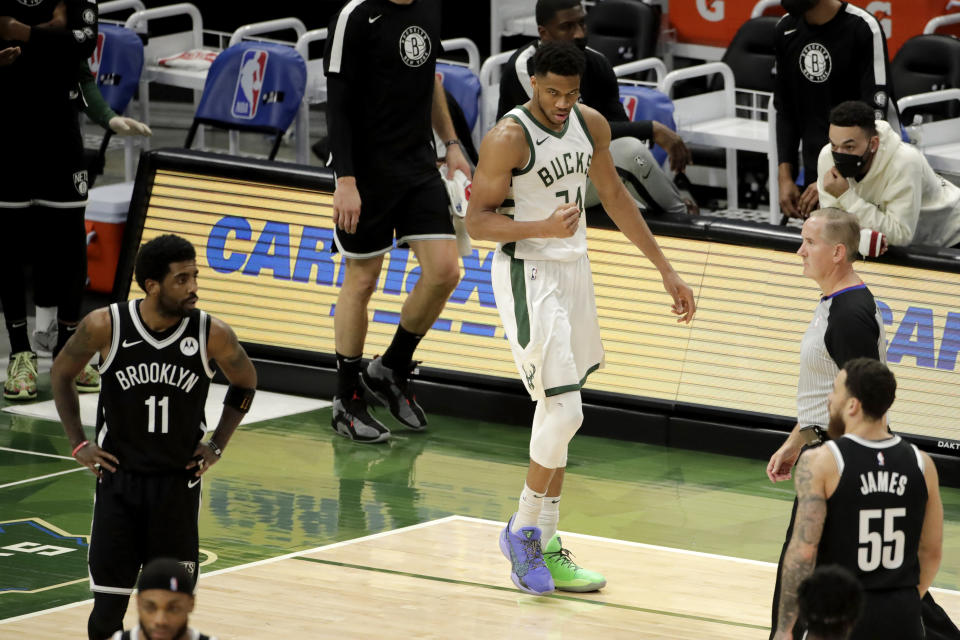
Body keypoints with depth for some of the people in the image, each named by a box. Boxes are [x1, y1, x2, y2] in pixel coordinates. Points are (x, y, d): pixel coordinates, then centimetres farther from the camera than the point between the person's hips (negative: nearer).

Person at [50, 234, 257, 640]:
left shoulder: (212, 335, -13)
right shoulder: (106, 326, -14)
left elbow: (245, 382, 9)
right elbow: (61, 373, 5)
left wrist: (216, 446, 4)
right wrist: (78, 444, 1)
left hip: (178, 483, 1)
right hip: (119, 476, -1)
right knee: (109, 602, -2)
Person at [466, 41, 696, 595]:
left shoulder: (591, 125, 4)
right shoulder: (509, 138, -17)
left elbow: (614, 195, 17)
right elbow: (477, 220, -14)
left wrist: (665, 269, 18)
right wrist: (543, 228, -30)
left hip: (574, 269, 8)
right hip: (530, 275, -8)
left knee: (558, 414, 11)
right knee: (564, 412, -14)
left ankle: (543, 544, 18)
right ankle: (526, 531, 3)